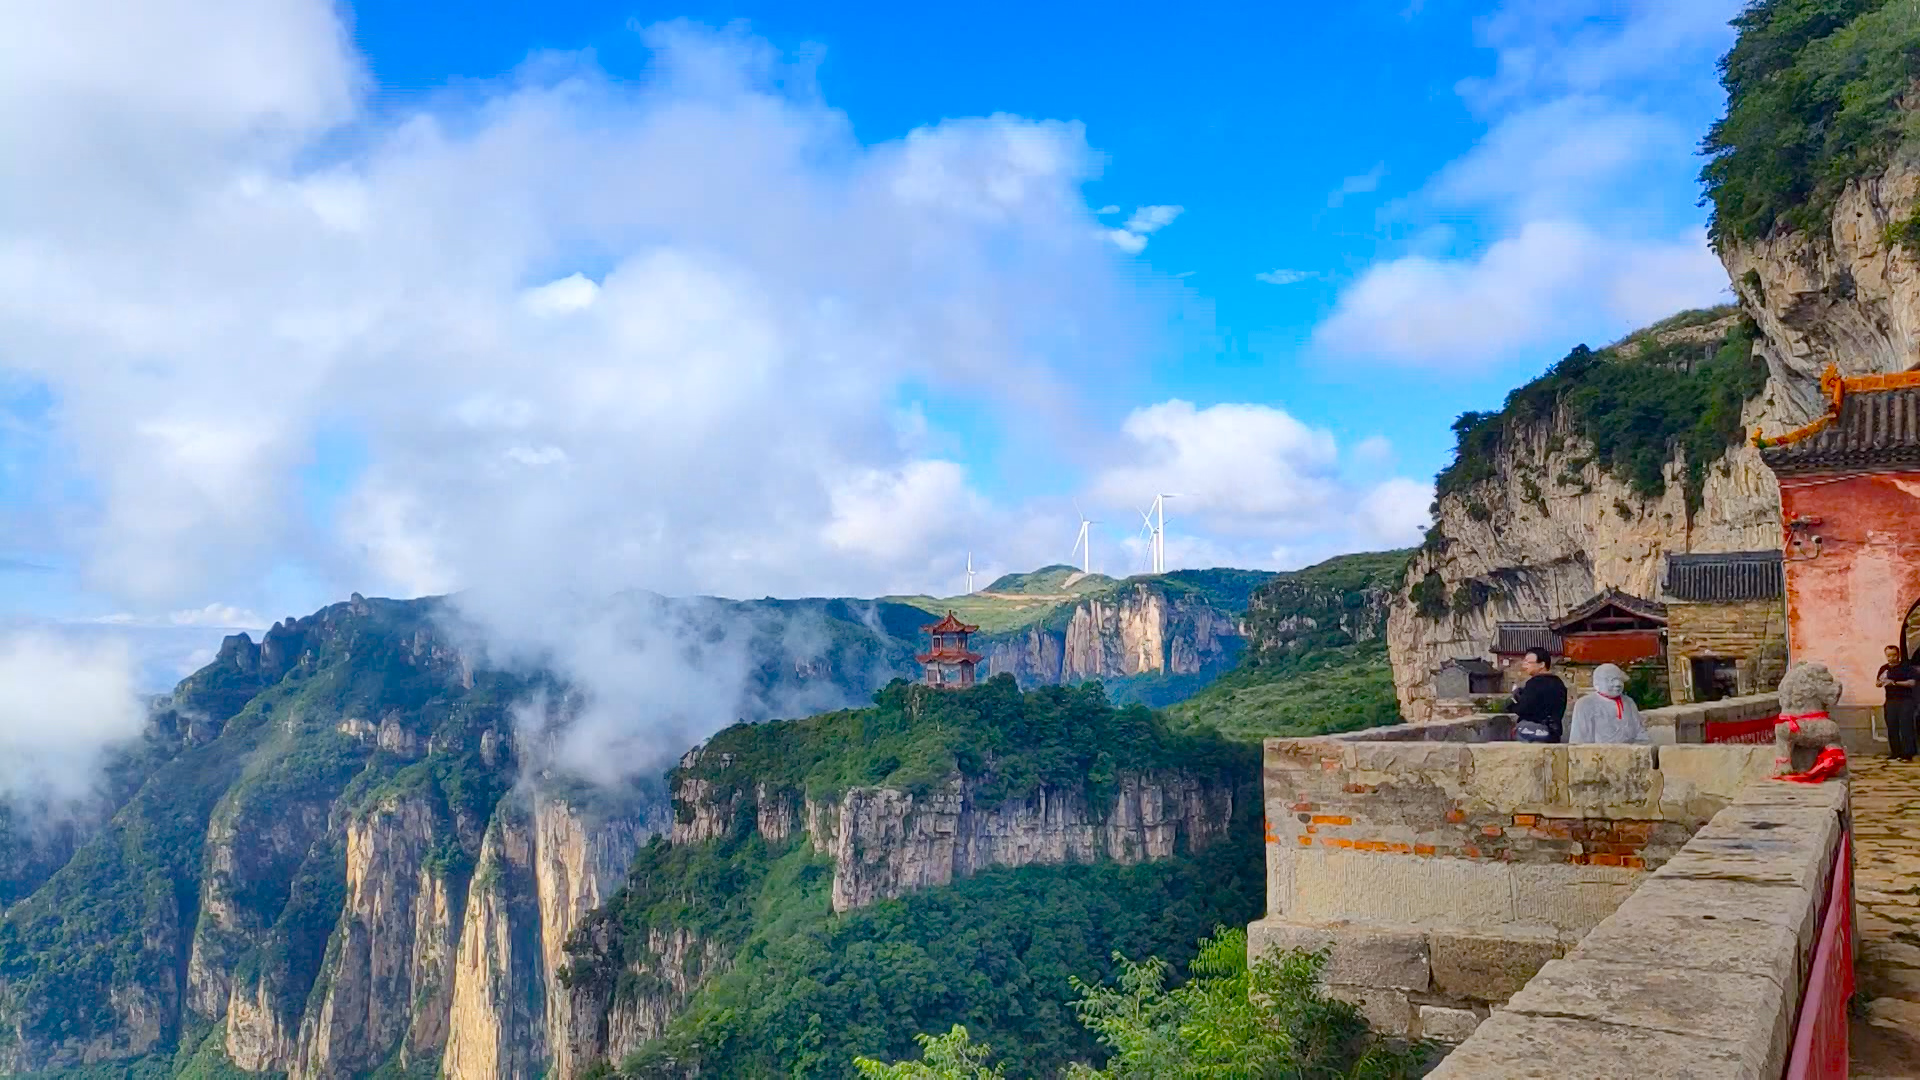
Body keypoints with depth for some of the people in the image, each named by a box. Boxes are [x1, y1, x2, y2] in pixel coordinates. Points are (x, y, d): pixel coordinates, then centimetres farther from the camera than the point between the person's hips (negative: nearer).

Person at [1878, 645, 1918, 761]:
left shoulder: (1906, 667, -2)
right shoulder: (1884, 668, 12)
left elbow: (1911, 683, -10)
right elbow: (1877, 684, 18)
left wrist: (1894, 683, -15)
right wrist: (1881, 682, -4)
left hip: (1905, 700, -5)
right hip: (1891, 701, 5)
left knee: (1905, 727, -9)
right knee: (1892, 728, 4)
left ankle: (1907, 754, -8)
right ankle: (1896, 754, 9)